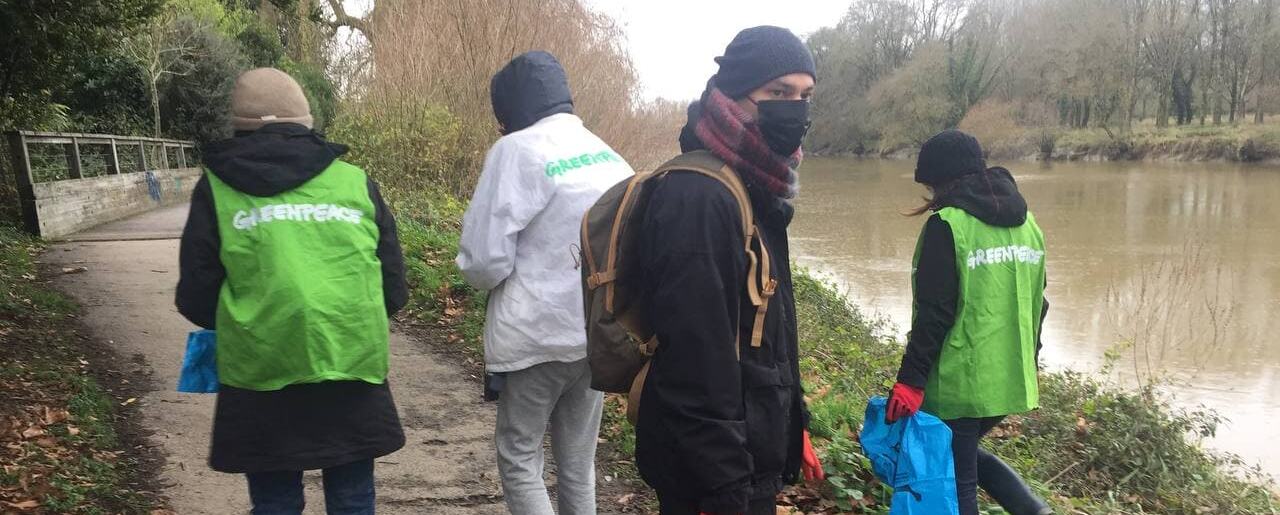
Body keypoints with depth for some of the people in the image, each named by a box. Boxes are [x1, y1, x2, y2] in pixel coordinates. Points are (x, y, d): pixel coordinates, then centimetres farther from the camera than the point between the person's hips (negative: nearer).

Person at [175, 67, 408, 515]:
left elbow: (195, 298, 5)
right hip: (353, 367, 1)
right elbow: (394, 287, 8)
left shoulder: (217, 189, 4)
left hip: (263, 374, -1)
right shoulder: (355, 182, 6)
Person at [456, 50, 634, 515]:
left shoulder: (519, 149, -13)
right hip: (601, 333, 6)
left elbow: (485, 260, -17)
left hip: (538, 336, -6)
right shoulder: (608, 155, 7)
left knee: (518, 458, 9)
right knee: (578, 462, 16)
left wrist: (479, 272, 4)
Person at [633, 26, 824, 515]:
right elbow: (695, 361, -27)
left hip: (752, 453, 10)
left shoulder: (756, 192, 9)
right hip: (710, 470, -9)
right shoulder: (696, 199, -24)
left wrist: (793, 428, 19)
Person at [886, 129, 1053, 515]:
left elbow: (935, 313, -19)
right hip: (1012, 380, 8)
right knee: (966, 454, 27)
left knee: (956, 480, 7)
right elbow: (1035, 304, 15)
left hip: (959, 382, -8)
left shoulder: (948, 225, -14)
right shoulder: (1027, 223, 9)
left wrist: (910, 380, -16)